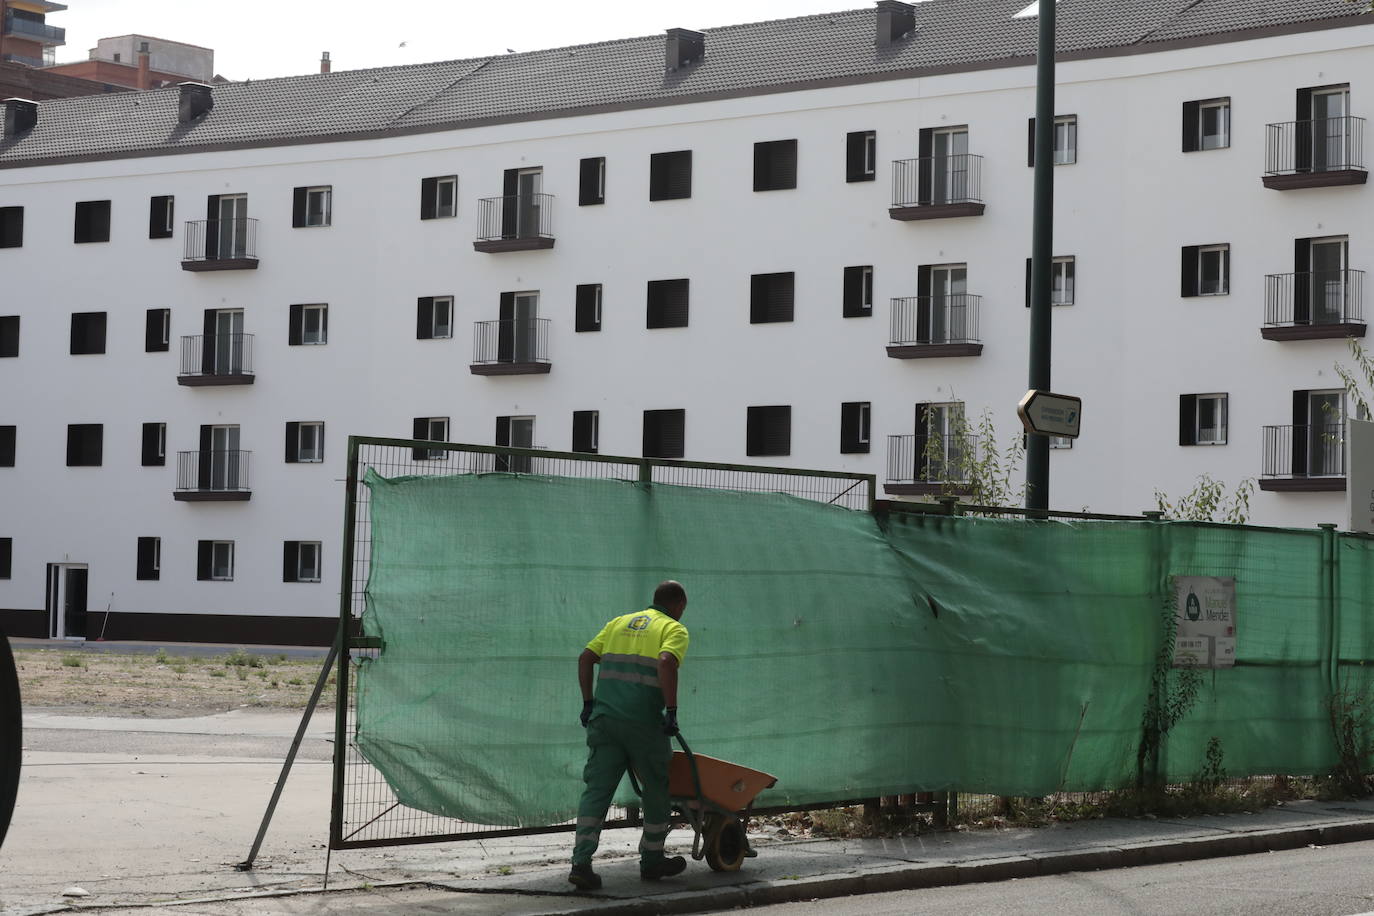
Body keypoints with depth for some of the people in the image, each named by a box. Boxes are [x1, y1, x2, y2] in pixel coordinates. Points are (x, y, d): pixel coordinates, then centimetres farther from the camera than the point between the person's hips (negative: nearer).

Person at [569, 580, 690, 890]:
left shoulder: (619, 623, 21)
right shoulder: (674, 630, 3)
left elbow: (585, 658, 14)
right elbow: (666, 663, -17)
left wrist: (588, 703, 17)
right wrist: (671, 710, -15)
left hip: (604, 718, 5)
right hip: (644, 722, -5)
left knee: (596, 789, 1)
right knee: (656, 790, 13)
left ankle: (581, 863, -11)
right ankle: (652, 861, 24)